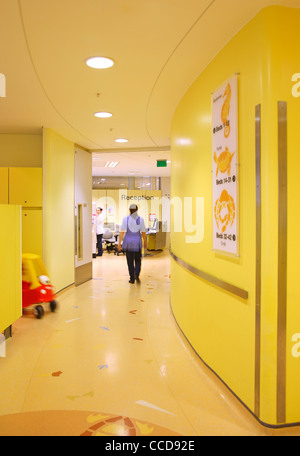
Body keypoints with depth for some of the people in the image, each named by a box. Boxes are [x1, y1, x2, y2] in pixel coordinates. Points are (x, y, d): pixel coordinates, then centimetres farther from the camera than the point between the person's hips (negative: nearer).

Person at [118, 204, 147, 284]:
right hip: (137, 242, 1)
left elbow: (122, 231, -9)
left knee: (130, 261, 9)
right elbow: (143, 232, 0)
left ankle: (132, 278, 12)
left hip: (128, 242, 0)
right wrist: (145, 242, 12)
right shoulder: (140, 219, -2)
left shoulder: (126, 219, -5)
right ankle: (136, 273, -10)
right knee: (138, 260, 15)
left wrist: (119, 243, -5)